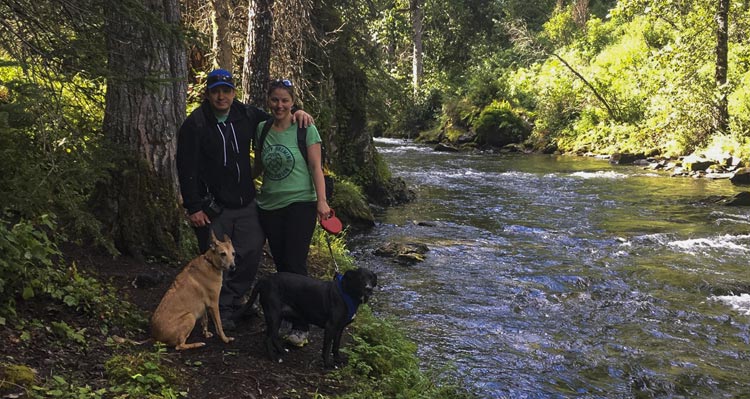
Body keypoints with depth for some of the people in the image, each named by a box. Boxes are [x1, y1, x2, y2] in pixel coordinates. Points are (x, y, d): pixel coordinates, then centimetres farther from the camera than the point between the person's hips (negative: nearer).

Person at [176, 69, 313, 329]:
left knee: (252, 250, 5)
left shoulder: (246, 116, 4)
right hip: (213, 206, -4)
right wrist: (193, 207, -14)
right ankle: (222, 310, 19)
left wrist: (295, 113, 0)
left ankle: (234, 299, 23)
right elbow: (186, 169, -11)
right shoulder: (195, 125, -9)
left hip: (245, 202, 5)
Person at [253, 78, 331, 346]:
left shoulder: (306, 129, -6)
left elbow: (316, 167, -7)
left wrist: (321, 201, -14)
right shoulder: (262, 129, 7)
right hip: (269, 205, 5)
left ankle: (300, 327, -3)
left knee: (295, 265, -9)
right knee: (280, 264, 8)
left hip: (300, 204, -4)